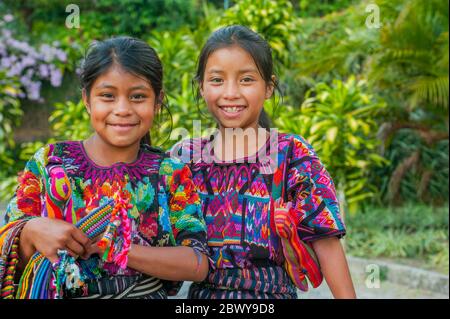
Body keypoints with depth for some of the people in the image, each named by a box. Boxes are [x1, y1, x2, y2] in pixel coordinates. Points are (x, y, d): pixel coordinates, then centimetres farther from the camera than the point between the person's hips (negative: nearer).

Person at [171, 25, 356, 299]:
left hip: (272, 291, -2)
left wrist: (346, 296, -19)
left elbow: (325, 242, -13)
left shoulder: (293, 155, -9)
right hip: (202, 291, 2)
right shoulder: (184, 157, -1)